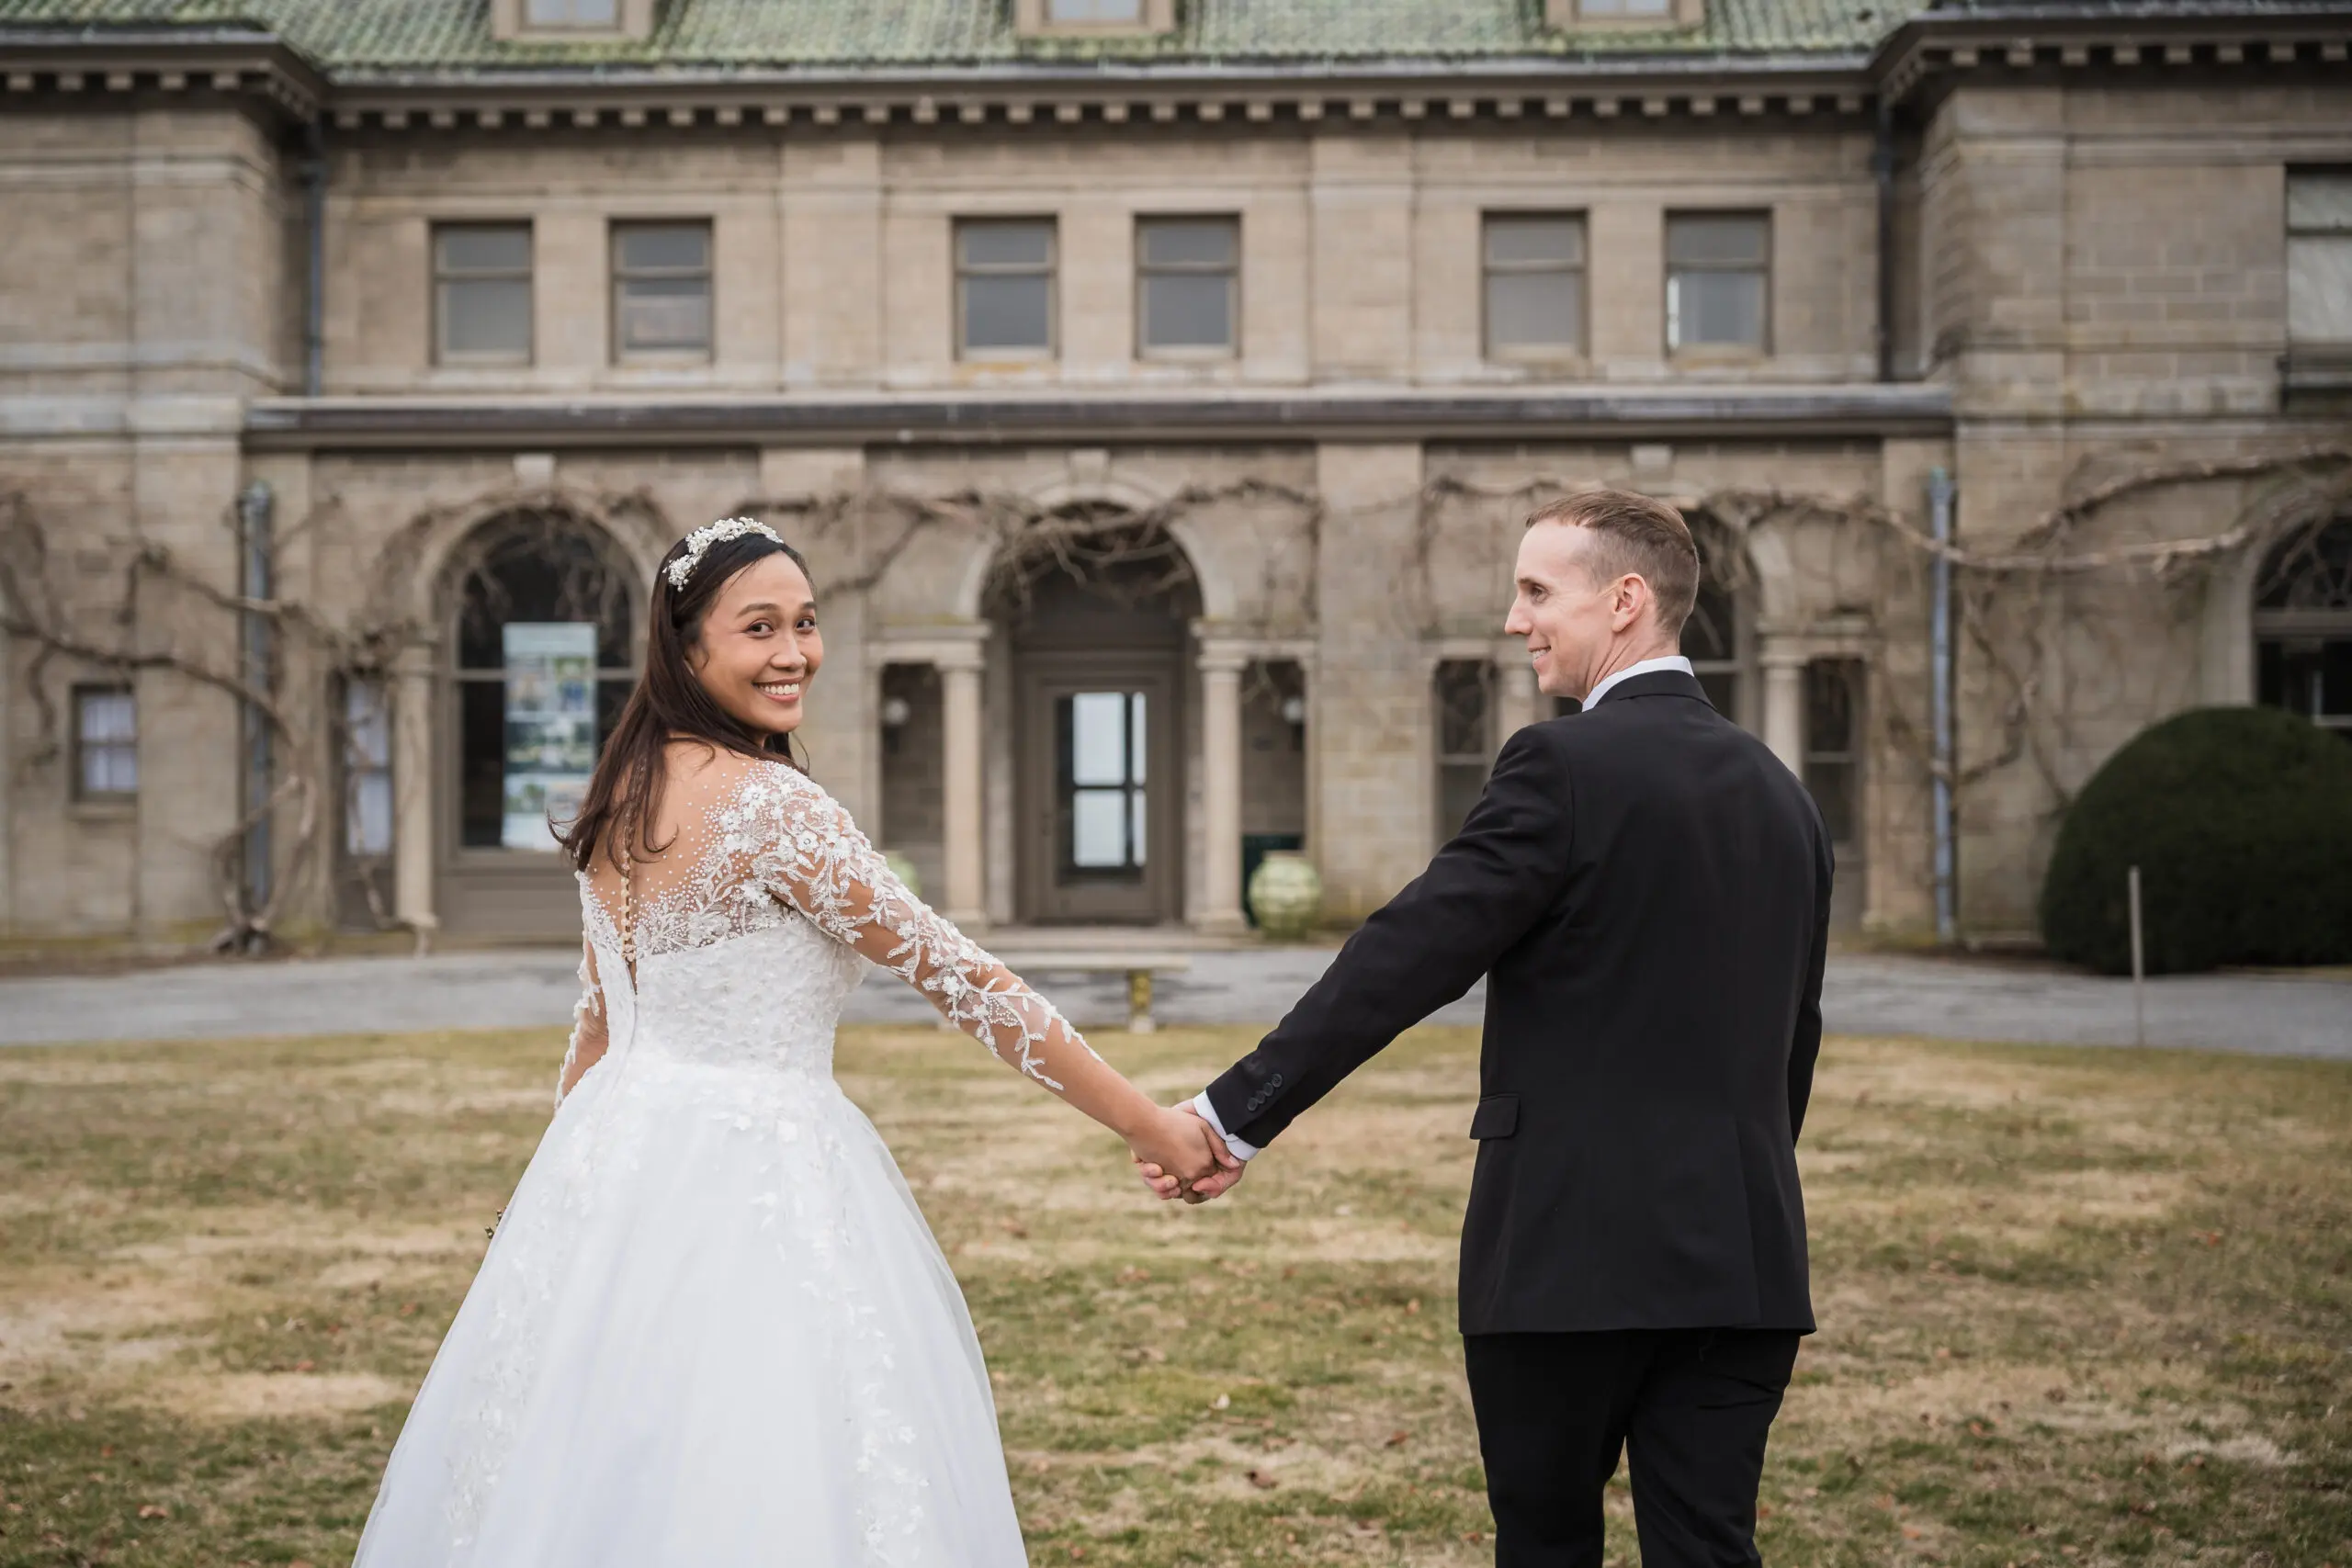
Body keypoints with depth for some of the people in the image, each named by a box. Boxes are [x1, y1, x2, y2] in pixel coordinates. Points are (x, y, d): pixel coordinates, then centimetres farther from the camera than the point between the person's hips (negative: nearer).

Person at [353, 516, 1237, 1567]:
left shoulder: (624, 795, 7)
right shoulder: (771, 805, -18)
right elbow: (954, 976, -18)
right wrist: (1146, 1124, -13)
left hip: (620, 1149, 9)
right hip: (750, 1179, -9)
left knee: (596, 1474, 17)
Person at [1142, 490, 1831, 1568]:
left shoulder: (1565, 766, -10)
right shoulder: (1782, 792, 13)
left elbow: (1407, 956, -16)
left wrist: (1238, 1116, -15)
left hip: (1571, 1256, -6)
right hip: (1742, 1262, 6)